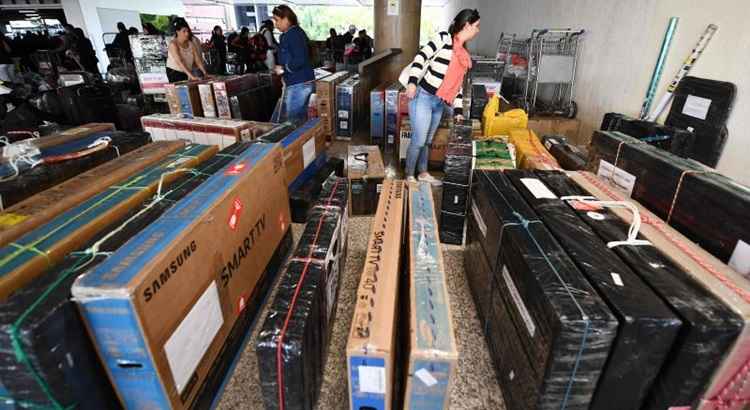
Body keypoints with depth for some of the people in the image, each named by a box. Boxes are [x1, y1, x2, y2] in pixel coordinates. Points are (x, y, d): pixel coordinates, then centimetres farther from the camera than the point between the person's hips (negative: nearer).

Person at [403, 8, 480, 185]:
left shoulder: (464, 55, 14)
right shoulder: (444, 38, -7)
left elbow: (458, 83, 16)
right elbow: (421, 57, -13)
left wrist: (458, 109, 12)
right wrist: (412, 82, -25)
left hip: (439, 104, 7)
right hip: (423, 97, -7)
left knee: (427, 141, 18)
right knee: (418, 140, -3)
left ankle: (423, 173, 32)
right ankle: (409, 176, 13)